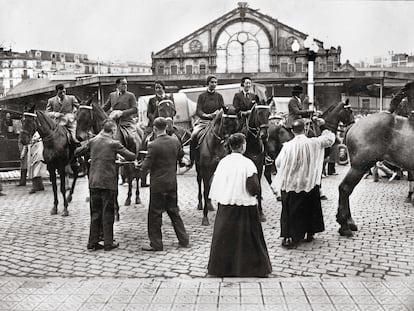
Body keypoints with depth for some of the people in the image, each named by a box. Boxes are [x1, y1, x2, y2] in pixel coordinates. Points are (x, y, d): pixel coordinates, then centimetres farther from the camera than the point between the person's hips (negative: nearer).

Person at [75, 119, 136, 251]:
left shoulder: (92, 141, 4)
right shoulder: (114, 144, -8)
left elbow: (77, 152, 16)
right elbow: (131, 157, -7)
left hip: (93, 182, 4)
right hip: (108, 182, -4)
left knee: (95, 213, 12)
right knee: (107, 213, 4)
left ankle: (92, 242, 15)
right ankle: (108, 243, 9)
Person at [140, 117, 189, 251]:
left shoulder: (153, 146, -19)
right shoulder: (175, 141, -1)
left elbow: (146, 166, -16)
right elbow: (180, 156, 16)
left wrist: (142, 169, 5)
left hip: (158, 185, -6)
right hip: (172, 183, 6)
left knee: (155, 214, 5)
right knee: (173, 211, 18)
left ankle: (156, 244, 12)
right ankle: (184, 240, 22)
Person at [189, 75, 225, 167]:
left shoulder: (219, 96, 12)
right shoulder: (202, 96, 7)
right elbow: (198, 111, -2)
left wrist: (217, 113, -14)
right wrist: (207, 115, -20)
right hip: (203, 120, -1)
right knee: (194, 135, -23)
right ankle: (192, 159, -12)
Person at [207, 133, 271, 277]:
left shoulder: (223, 162, -3)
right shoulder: (247, 163, -15)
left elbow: (213, 184, 2)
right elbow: (255, 189, -17)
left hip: (224, 207, 4)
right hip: (244, 208, -4)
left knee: (224, 238, 15)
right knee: (245, 238, 8)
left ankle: (222, 266, 24)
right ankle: (250, 266, 18)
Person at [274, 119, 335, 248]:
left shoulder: (287, 146, -14)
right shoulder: (314, 143, -10)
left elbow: (278, 163, -6)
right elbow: (330, 138, 4)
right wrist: (323, 127, 18)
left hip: (290, 183, -2)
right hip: (309, 183, 2)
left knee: (291, 210, 6)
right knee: (310, 208, 18)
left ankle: (290, 237, 3)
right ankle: (310, 233, 27)